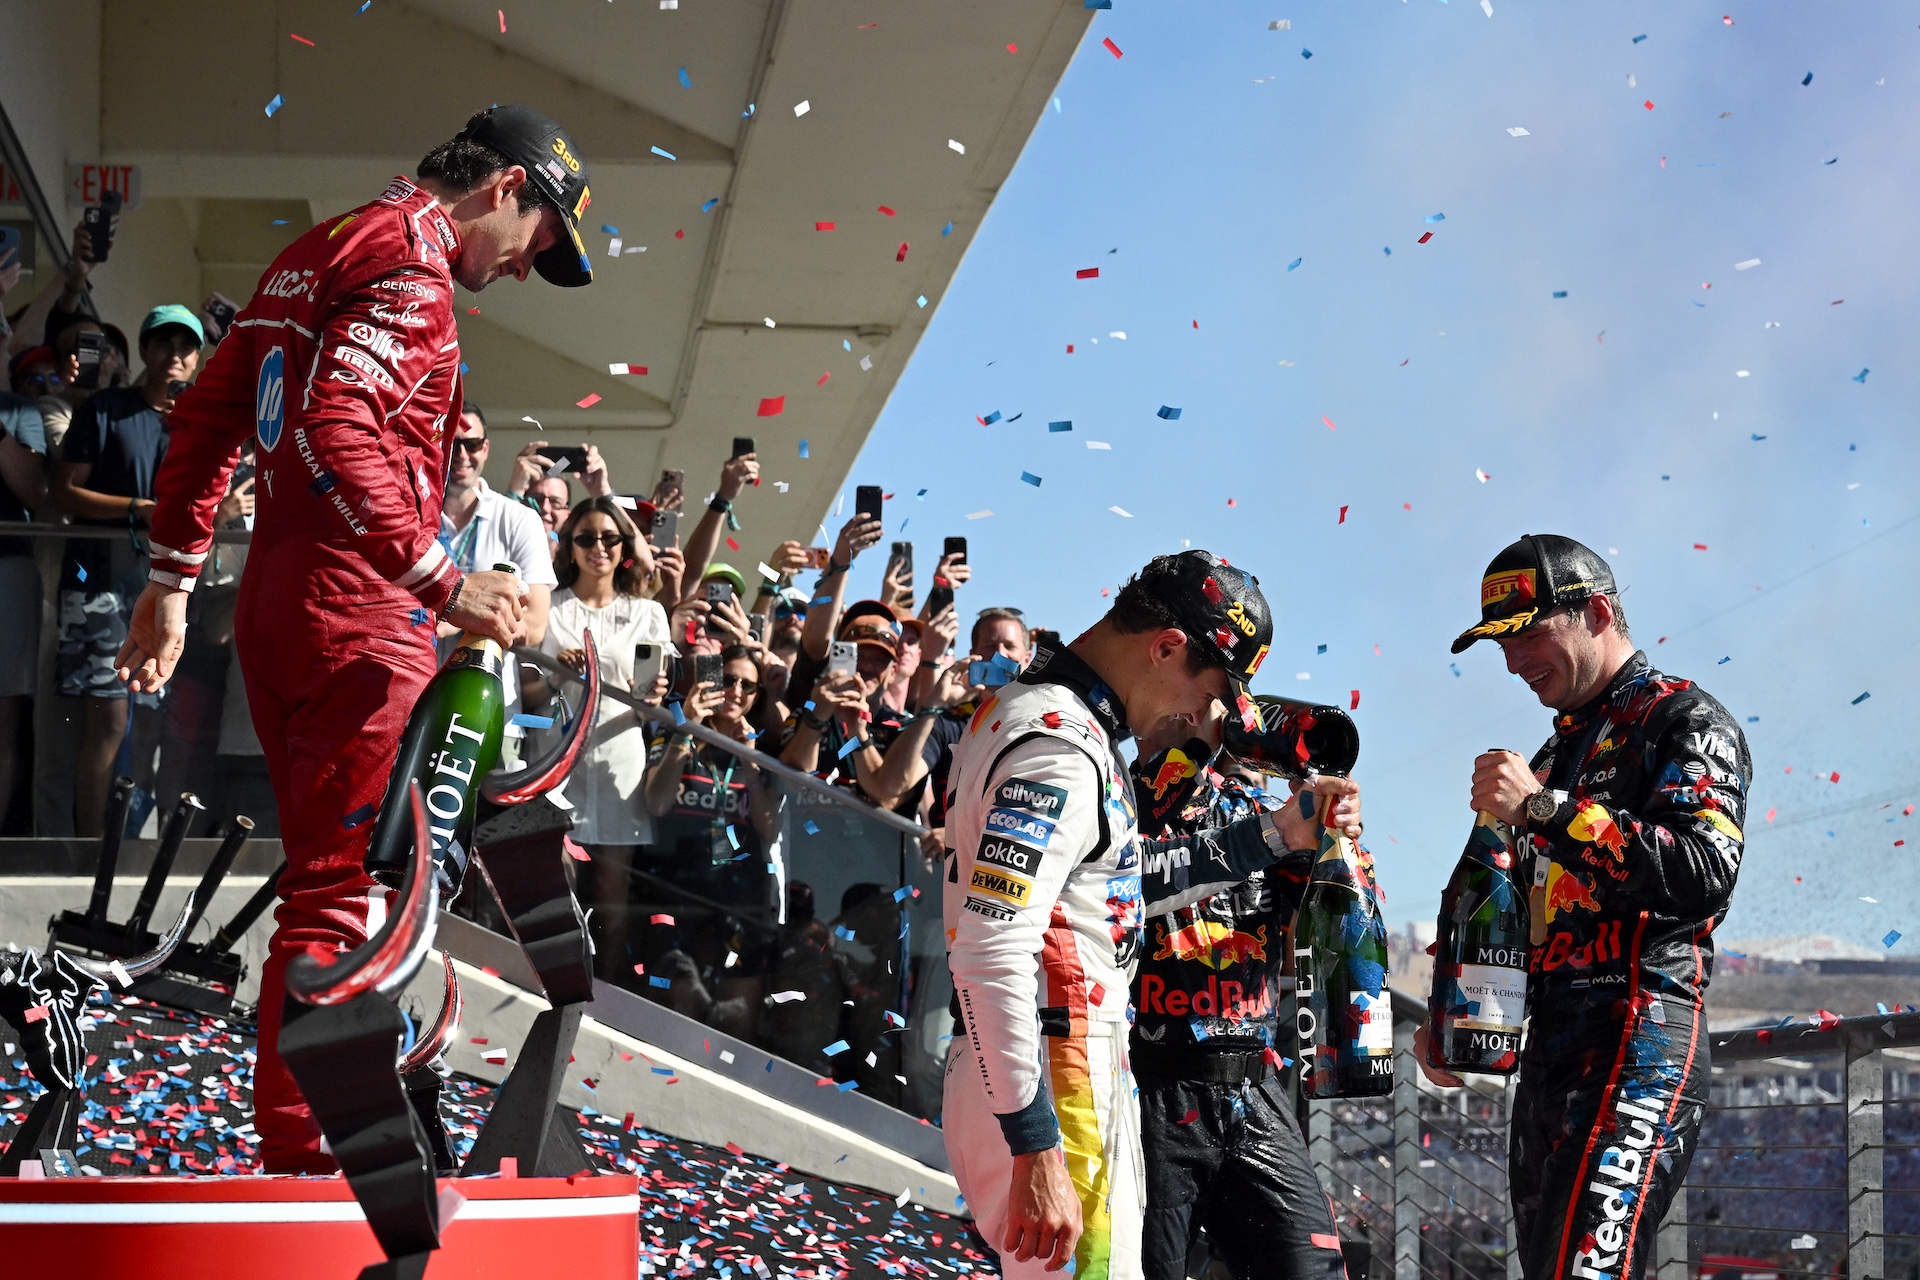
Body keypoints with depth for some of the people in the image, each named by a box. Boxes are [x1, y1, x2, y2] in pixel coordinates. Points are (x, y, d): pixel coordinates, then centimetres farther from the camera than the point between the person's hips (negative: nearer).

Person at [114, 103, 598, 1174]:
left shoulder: (320, 251, 19)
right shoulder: (411, 255, -11)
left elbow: (211, 411, 20)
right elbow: (338, 427, -26)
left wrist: (175, 576, 22)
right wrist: (443, 581, -28)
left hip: (278, 603, 10)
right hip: (361, 615, -10)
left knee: (328, 877, 16)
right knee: (341, 894, -8)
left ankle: (301, 1143, 23)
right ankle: (301, 1163, -9)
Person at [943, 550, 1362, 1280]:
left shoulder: (1034, 713, 16)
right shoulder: (1060, 748, -17)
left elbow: (1123, 885, 29)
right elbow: (991, 956, -25)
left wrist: (1277, 835, 25)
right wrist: (1037, 1151, -26)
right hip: (1047, 1097, -11)